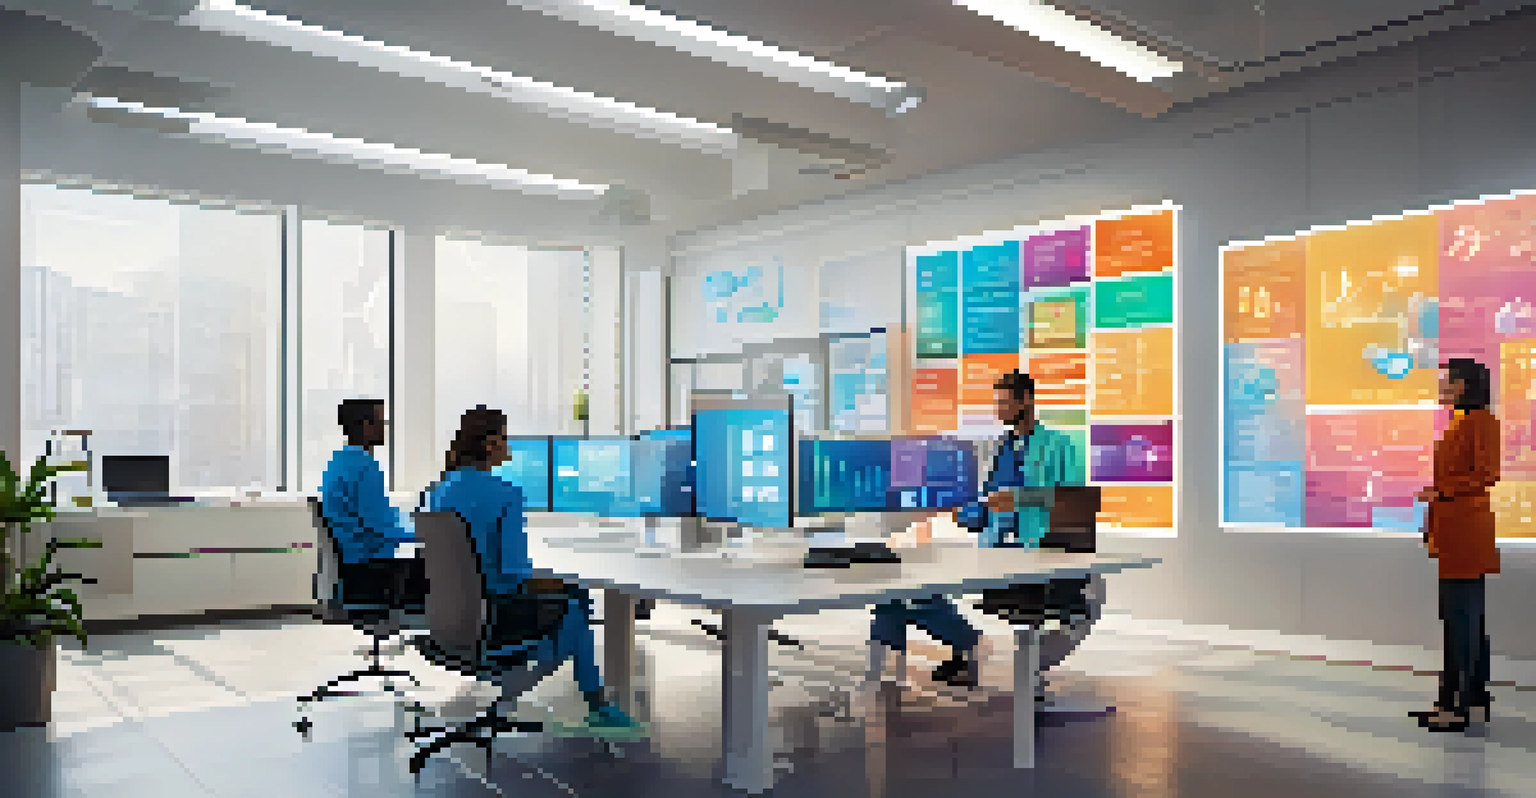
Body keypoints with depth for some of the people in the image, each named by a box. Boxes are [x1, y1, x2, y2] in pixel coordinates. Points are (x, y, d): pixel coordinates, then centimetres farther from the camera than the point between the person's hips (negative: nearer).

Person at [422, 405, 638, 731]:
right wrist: (550, 583, -4)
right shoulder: (506, 493, -22)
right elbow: (514, 570, -25)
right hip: (493, 612, -8)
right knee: (572, 602, 22)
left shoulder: (437, 491, 1)